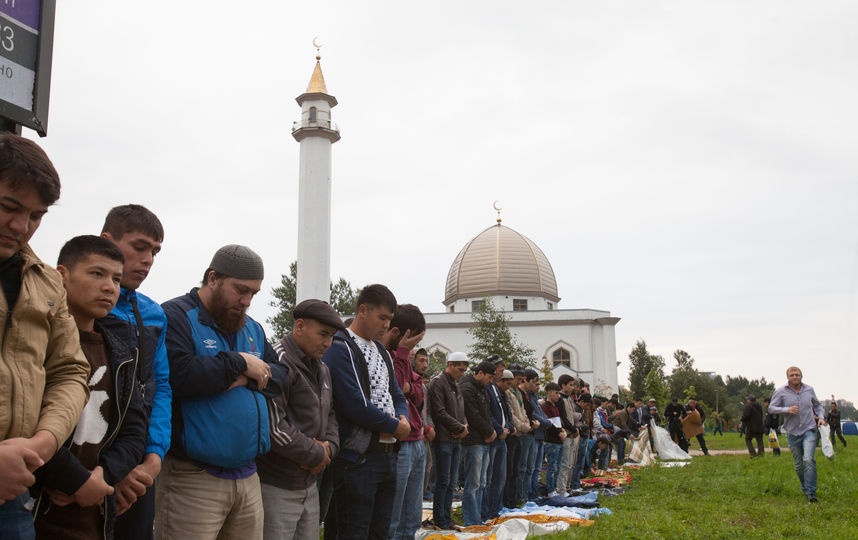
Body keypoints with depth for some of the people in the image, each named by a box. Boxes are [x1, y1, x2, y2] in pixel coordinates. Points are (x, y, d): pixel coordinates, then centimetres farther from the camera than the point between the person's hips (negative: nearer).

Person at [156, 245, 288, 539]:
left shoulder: (252, 328, 18)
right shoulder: (175, 317, -7)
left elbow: (282, 375, 10)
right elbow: (177, 374, -24)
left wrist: (249, 378, -10)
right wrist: (240, 363, -13)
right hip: (192, 478, -7)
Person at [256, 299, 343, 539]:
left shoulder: (322, 370, 15)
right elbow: (272, 426, -24)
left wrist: (329, 445, 0)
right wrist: (316, 455, -13)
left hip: (309, 484, 9)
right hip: (276, 487, -9)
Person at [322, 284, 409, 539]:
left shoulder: (382, 352, 17)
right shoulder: (340, 349, -12)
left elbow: (397, 396, 20)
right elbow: (355, 405, -21)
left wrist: (403, 419, -3)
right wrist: (396, 427, -11)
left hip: (388, 455, 9)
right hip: (357, 458, -9)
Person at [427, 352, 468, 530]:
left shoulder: (455, 385, 18)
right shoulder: (438, 382, -10)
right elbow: (440, 413, -18)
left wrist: (465, 425, 0)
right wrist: (460, 428, -13)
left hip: (456, 439, 9)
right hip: (443, 439, -9)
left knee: (452, 481, 11)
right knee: (443, 481, -4)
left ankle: (447, 518, 18)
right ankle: (440, 520, 5)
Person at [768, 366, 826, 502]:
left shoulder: (809, 389, 6)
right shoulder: (780, 392, -2)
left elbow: (817, 405, 21)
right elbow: (771, 408, -3)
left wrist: (821, 416, 3)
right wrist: (787, 410, -17)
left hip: (809, 430, 0)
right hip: (793, 432, 0)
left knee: (808, 460, -18)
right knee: (798, 465, 7)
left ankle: (811, 492, -14)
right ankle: (805, 488, 28)